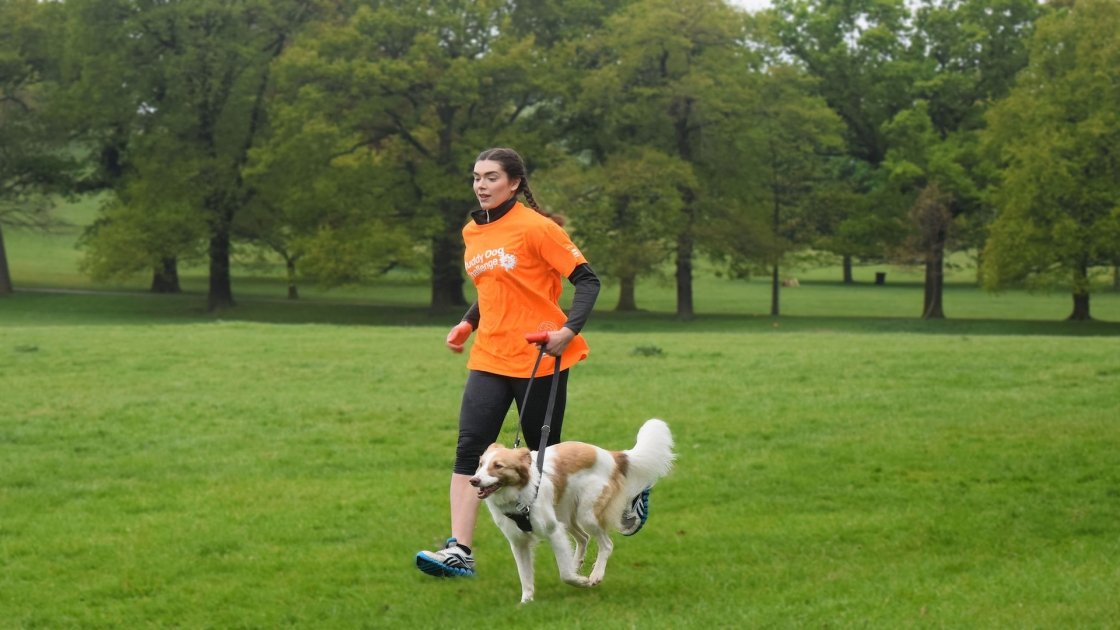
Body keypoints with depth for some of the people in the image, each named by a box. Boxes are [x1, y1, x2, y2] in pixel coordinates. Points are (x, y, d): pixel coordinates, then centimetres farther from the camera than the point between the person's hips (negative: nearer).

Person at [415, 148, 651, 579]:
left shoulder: (536, 227, -11)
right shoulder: (472, 233, 11)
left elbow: (586, 280, -10)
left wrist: (570, 330, -23)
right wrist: (468, 323, 10)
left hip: (539, 359, -6)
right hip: (489, 358, 6)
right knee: (469, 448, -10)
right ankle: (460, 552, -13)